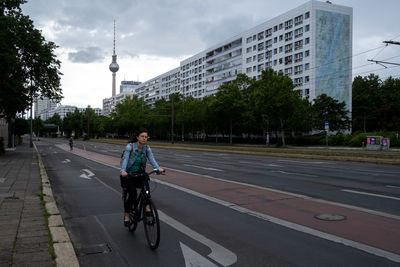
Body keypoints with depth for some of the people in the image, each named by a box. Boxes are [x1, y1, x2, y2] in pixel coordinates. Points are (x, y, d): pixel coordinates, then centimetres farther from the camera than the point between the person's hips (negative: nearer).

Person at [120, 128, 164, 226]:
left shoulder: (147, 148, -2)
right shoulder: (130, 146, -14)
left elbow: (151, 159, -16)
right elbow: (125, 159, -26)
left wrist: (158, 168, -37)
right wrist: (123, 171, -45)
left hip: (140, 174, 3)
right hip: (128, 174, -3)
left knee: (145, 183, -30)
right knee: (133, 194, -18)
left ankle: (146, 206, -21)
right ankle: (127, 216, 5)